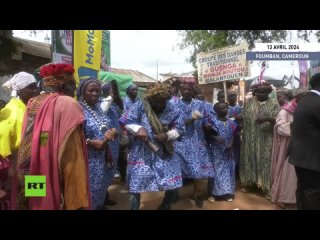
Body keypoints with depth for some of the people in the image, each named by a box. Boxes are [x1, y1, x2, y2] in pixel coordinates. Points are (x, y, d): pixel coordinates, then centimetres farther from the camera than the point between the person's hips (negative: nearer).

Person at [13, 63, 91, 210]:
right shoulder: (68, 104, -15)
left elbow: (24, 152, 10)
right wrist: (78, 200, -18)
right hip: (56, 187, -7)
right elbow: (73, 158, -20)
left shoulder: (32, 103, 6)